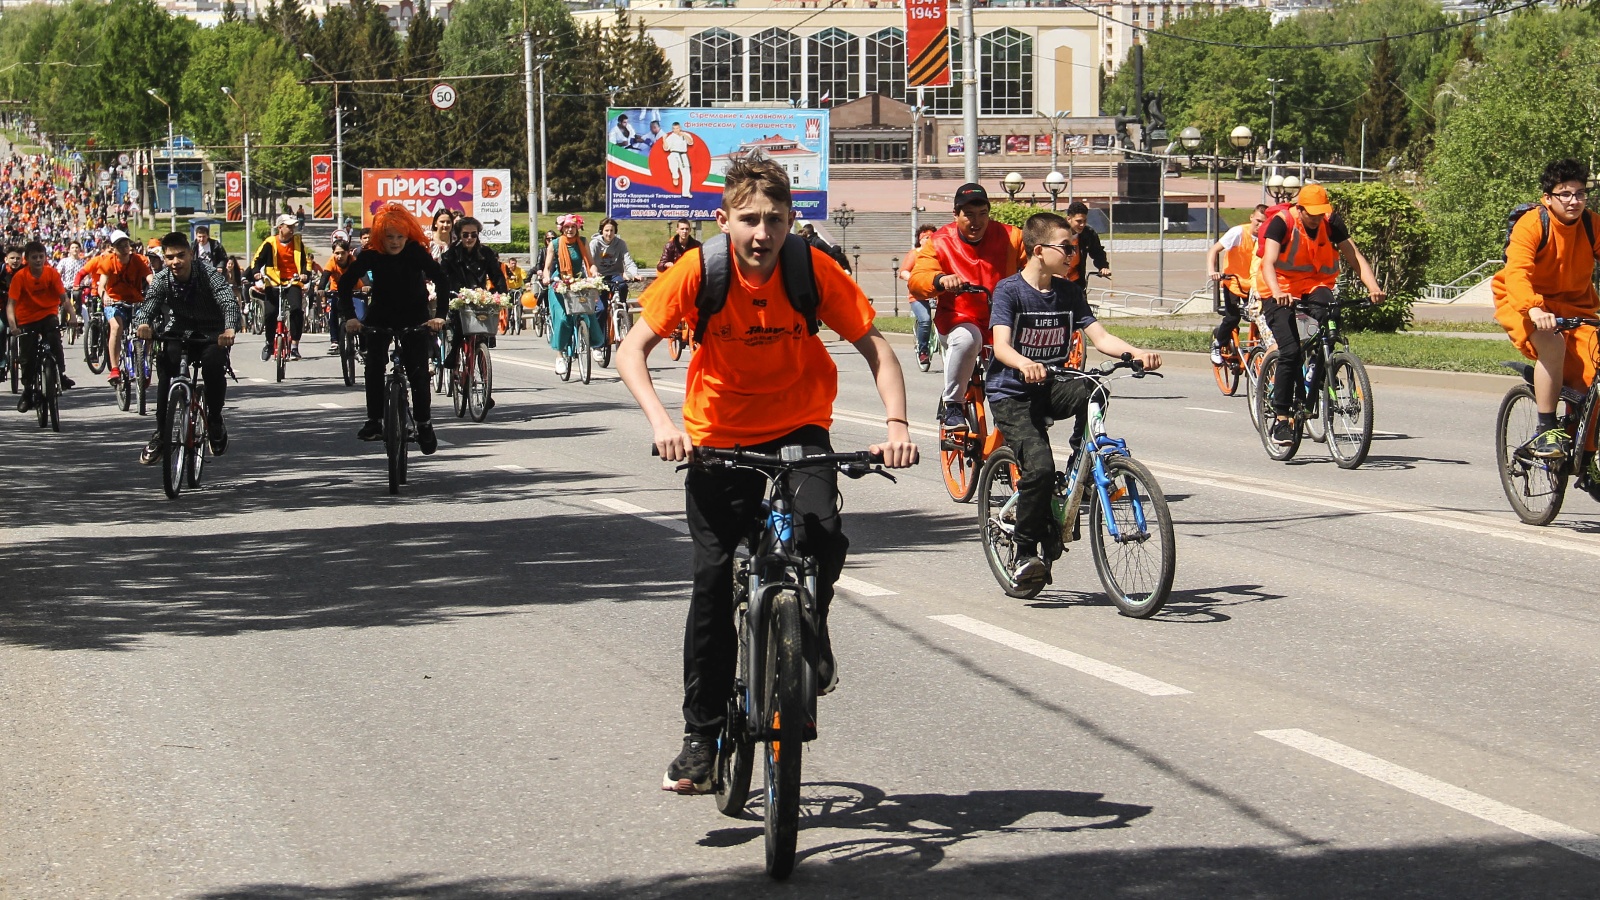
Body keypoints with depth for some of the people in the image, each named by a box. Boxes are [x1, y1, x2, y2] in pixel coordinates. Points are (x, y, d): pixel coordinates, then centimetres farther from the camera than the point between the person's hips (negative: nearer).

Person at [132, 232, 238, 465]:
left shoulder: (208, 273, -22)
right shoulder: (162, 279, -13)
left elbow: (229, 300, -37)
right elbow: (147, 307, -25)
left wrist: (230, 328, -58)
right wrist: (143, 324, -51)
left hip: (212, 334, -2)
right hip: (180, 331, 2)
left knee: (213, 366, -32)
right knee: (166, 362, -26)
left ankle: (215, 421, -7)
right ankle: (160, 433, -17)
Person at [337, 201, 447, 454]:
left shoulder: (417, 253, -20)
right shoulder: (371, 256, -17)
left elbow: (441, 280, -25)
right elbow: (345, 283, -16)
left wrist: (439, 315, -36)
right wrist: (349, 316, -28)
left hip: (415, 316, -1)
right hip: (380, 316, 1)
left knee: (418, 371, -9)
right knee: (374, 366, -15)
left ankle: (424, 424, 1)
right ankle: (374, 421, -11)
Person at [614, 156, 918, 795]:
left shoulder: (814, 271, -17)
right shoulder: (698, 272, -18)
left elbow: (873, 345, -11)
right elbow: (632, 349, -15)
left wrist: (896, 423, -25)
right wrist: (660, 420, -31)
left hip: (799, 429, 0)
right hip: (718, 436, 0)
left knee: (822, 532, -28)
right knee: (713, 580, -4)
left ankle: (810, 634, 5)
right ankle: (701, 736, 9)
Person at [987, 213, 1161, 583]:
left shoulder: (1068, 292, 4)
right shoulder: (1009, 290, -12)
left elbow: (1100, 337, -4)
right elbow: (1001, 345, -25)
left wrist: (1135, 352, -24)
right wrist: (1025, 364, -48)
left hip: (1050, 388, 5)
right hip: (1011, 394, -5)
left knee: (1091, 392, -28)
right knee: (1040, 467, -24)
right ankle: (1025, 553, -7)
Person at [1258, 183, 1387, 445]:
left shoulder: (1331, 223, -6)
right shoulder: (1281, 222, -16)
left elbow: (1355, 256, -11)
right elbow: (1268, 262, -27)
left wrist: (1373, 287, -28)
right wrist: (1277, 292, -46)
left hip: (1315, 286, 3)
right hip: (1281, 291, -3)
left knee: (1328, 321, -31)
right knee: (1290, 351, -18)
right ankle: (1280, 419, -11)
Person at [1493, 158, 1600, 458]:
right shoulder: (1531, 225, -18)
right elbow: (1517, 272, -32)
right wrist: (1534, 309, -51)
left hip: (1575, 306, 4)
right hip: (1527, 306, -4)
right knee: (1552, 344, -35)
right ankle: (1547, 431, -24)